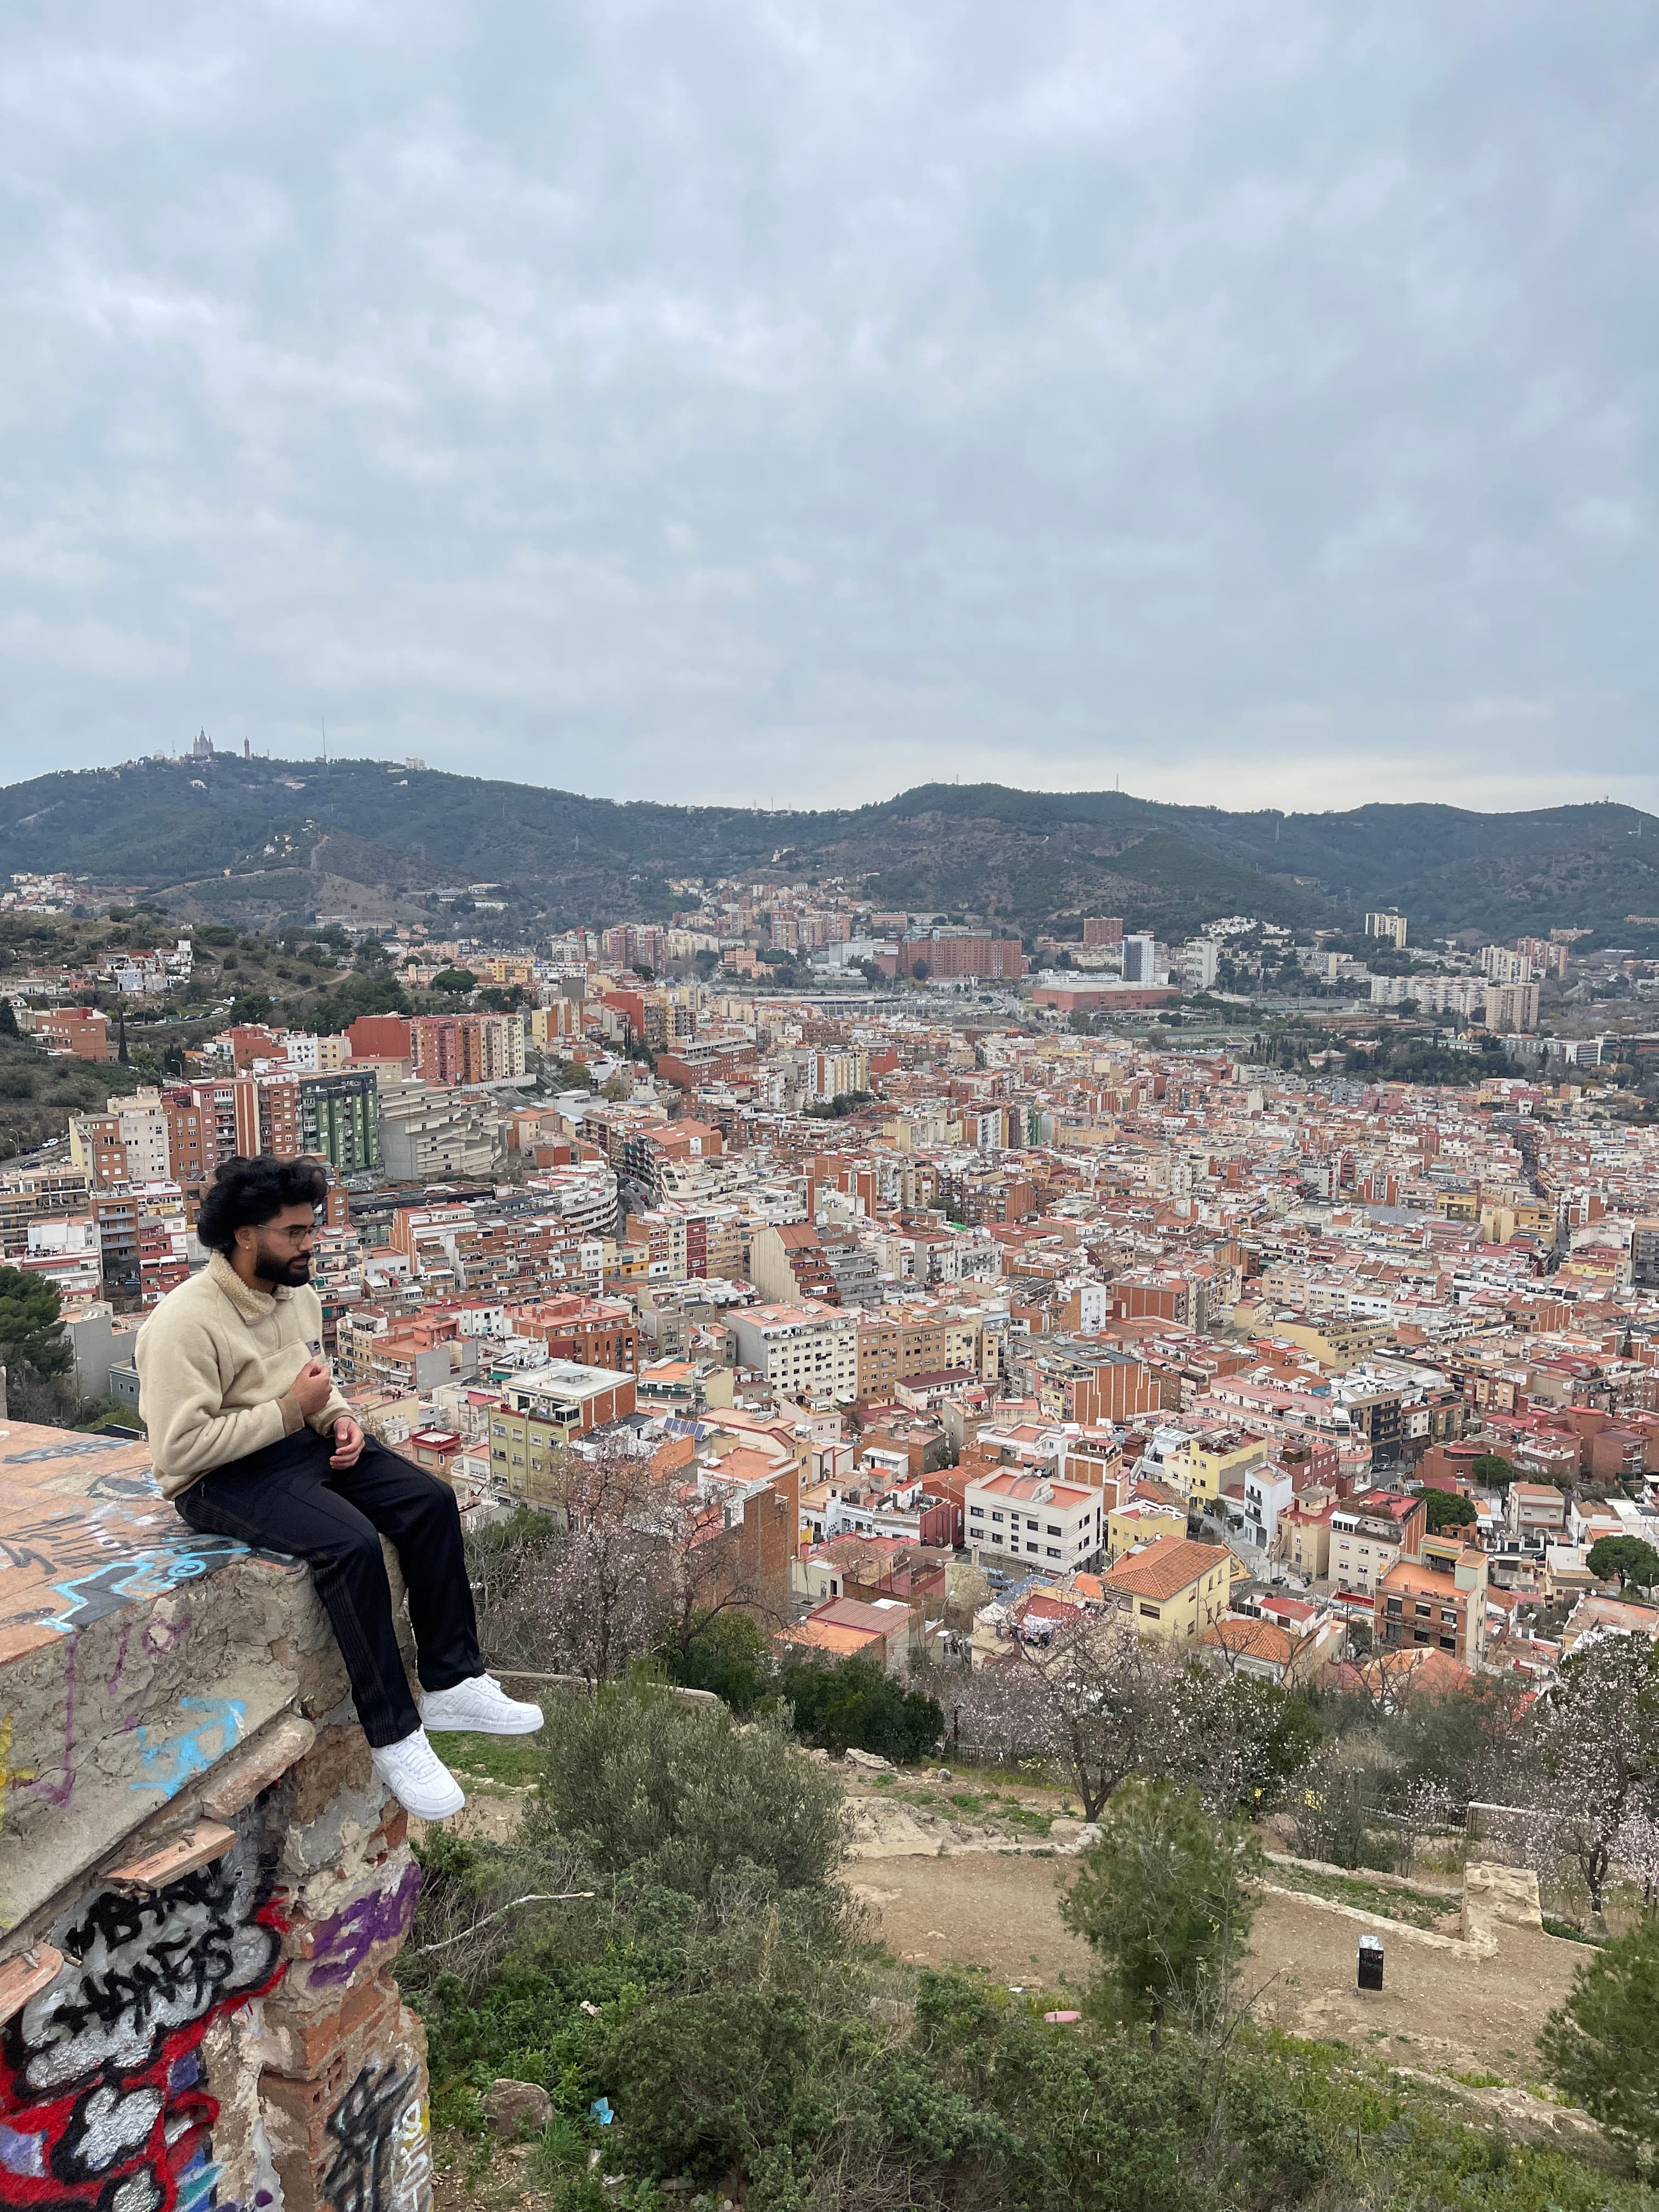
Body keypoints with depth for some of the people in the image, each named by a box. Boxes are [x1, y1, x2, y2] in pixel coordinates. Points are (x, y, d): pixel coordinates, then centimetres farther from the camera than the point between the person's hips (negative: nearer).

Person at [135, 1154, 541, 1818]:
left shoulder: (298, 1295, 5)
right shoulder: (186, 1323, -21)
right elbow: (180, 1448, -25)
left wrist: (338, 1419, -3)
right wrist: (290, 1409, -23)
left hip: (303, 1443, 8)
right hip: (222, 1479, -8)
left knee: (431, 1501, -10)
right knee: (351, 1542, -31)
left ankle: (451, 1684, -1)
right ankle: (393, 1737, -18)